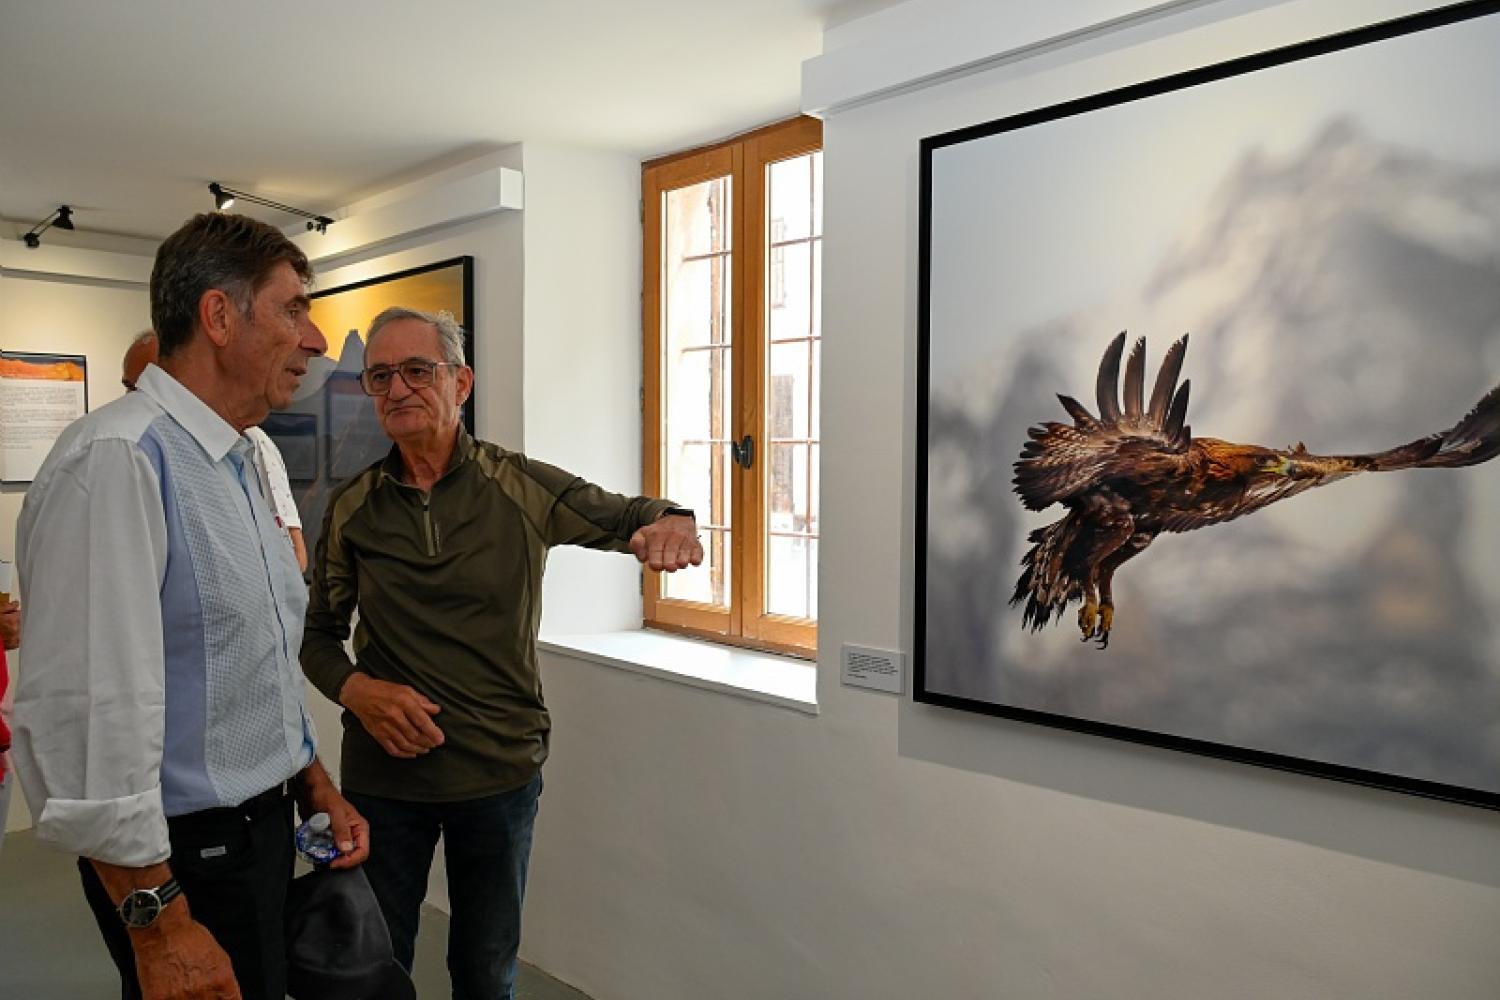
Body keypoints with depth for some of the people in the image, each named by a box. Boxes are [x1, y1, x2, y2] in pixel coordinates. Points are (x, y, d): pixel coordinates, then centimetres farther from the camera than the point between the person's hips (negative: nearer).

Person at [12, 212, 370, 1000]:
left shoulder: (237, 463, 9)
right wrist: (160, 924, -22)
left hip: (264, 830, 9)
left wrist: (314, 783, 15)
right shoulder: (116, 460, -22)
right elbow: (85, 712, -26)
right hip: (187, 856, -9)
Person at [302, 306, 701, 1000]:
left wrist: (671, 522, -28)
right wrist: (353, 688, -13)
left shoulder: (522, 487, -7)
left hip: (502, 770, -1)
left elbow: (629, 517, -4)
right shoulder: (351, 508, 0)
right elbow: (317, 633, 9)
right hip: (384, 773, 1)